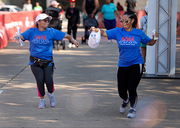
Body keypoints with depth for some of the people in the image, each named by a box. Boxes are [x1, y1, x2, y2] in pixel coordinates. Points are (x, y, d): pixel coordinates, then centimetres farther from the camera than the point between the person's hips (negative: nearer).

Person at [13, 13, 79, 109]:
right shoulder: (32, 31, 4)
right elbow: (21, 36, -7)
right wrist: (17, 36, -29)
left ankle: (51, 94, 16)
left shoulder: (52, 32, 4)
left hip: (48, 62, 0)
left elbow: (66, 36, 5)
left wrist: (73, 40, -12)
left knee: (48, 80, -18)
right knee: (40, 80, -17)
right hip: (35, 62, 0)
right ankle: (42, 100, 7)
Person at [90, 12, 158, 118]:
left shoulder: (139, 33, -3)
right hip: (123, 65, 2)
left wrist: (154, 38, -13)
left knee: (132, 89, -9)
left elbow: (150, 43, 9)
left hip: (136, 64, -2)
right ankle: (125, 101, 42)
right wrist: (96, 30, -34)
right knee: (121, 91, 5)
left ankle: (133, 108, 17)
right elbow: (104, 33, -13)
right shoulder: (118, 32, -2)